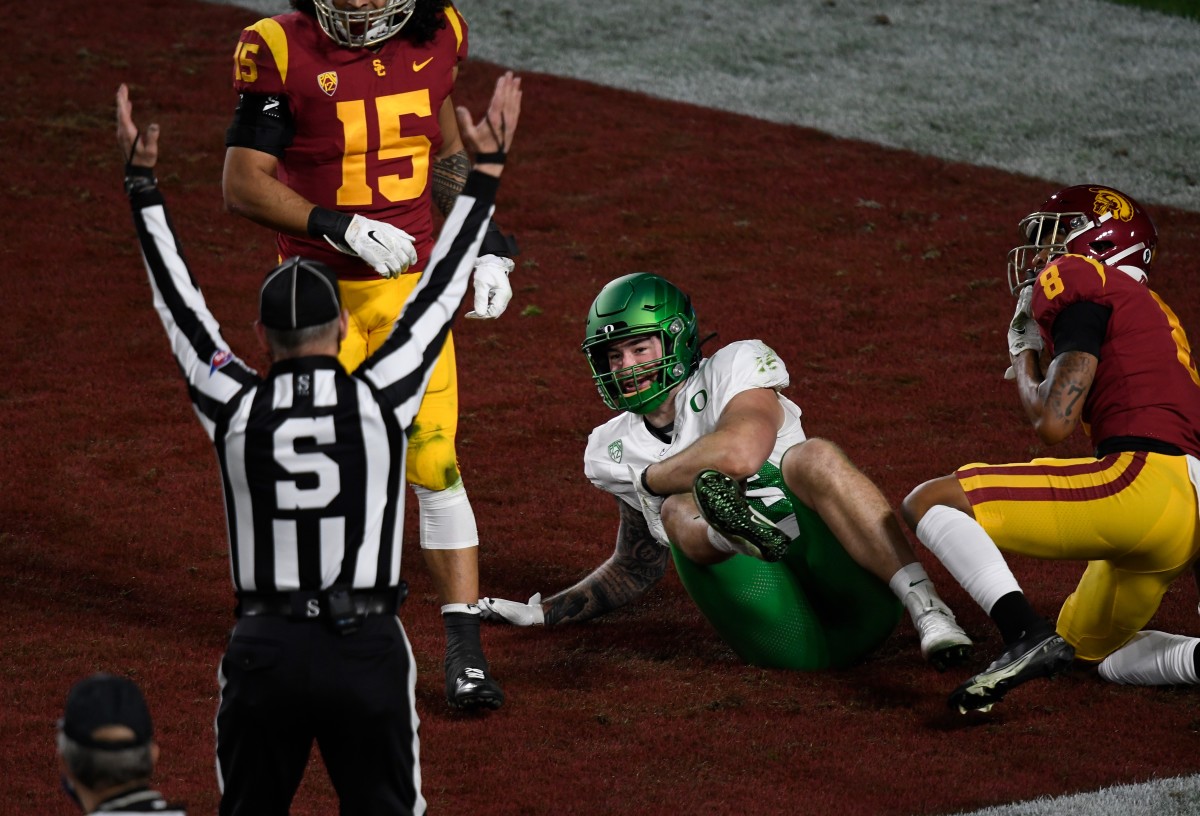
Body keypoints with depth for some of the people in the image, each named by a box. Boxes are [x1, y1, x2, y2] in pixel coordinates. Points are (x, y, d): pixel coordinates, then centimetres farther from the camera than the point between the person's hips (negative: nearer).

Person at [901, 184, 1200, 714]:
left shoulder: (1083, 281, 1)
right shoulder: (1149, 310, 29)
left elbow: (1053, 423, -7)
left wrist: (1024, 358, 12)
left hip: (1144, 482, -10)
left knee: (928, 503, -7)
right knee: (1092, 650, 29)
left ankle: (1027, 635, -26)